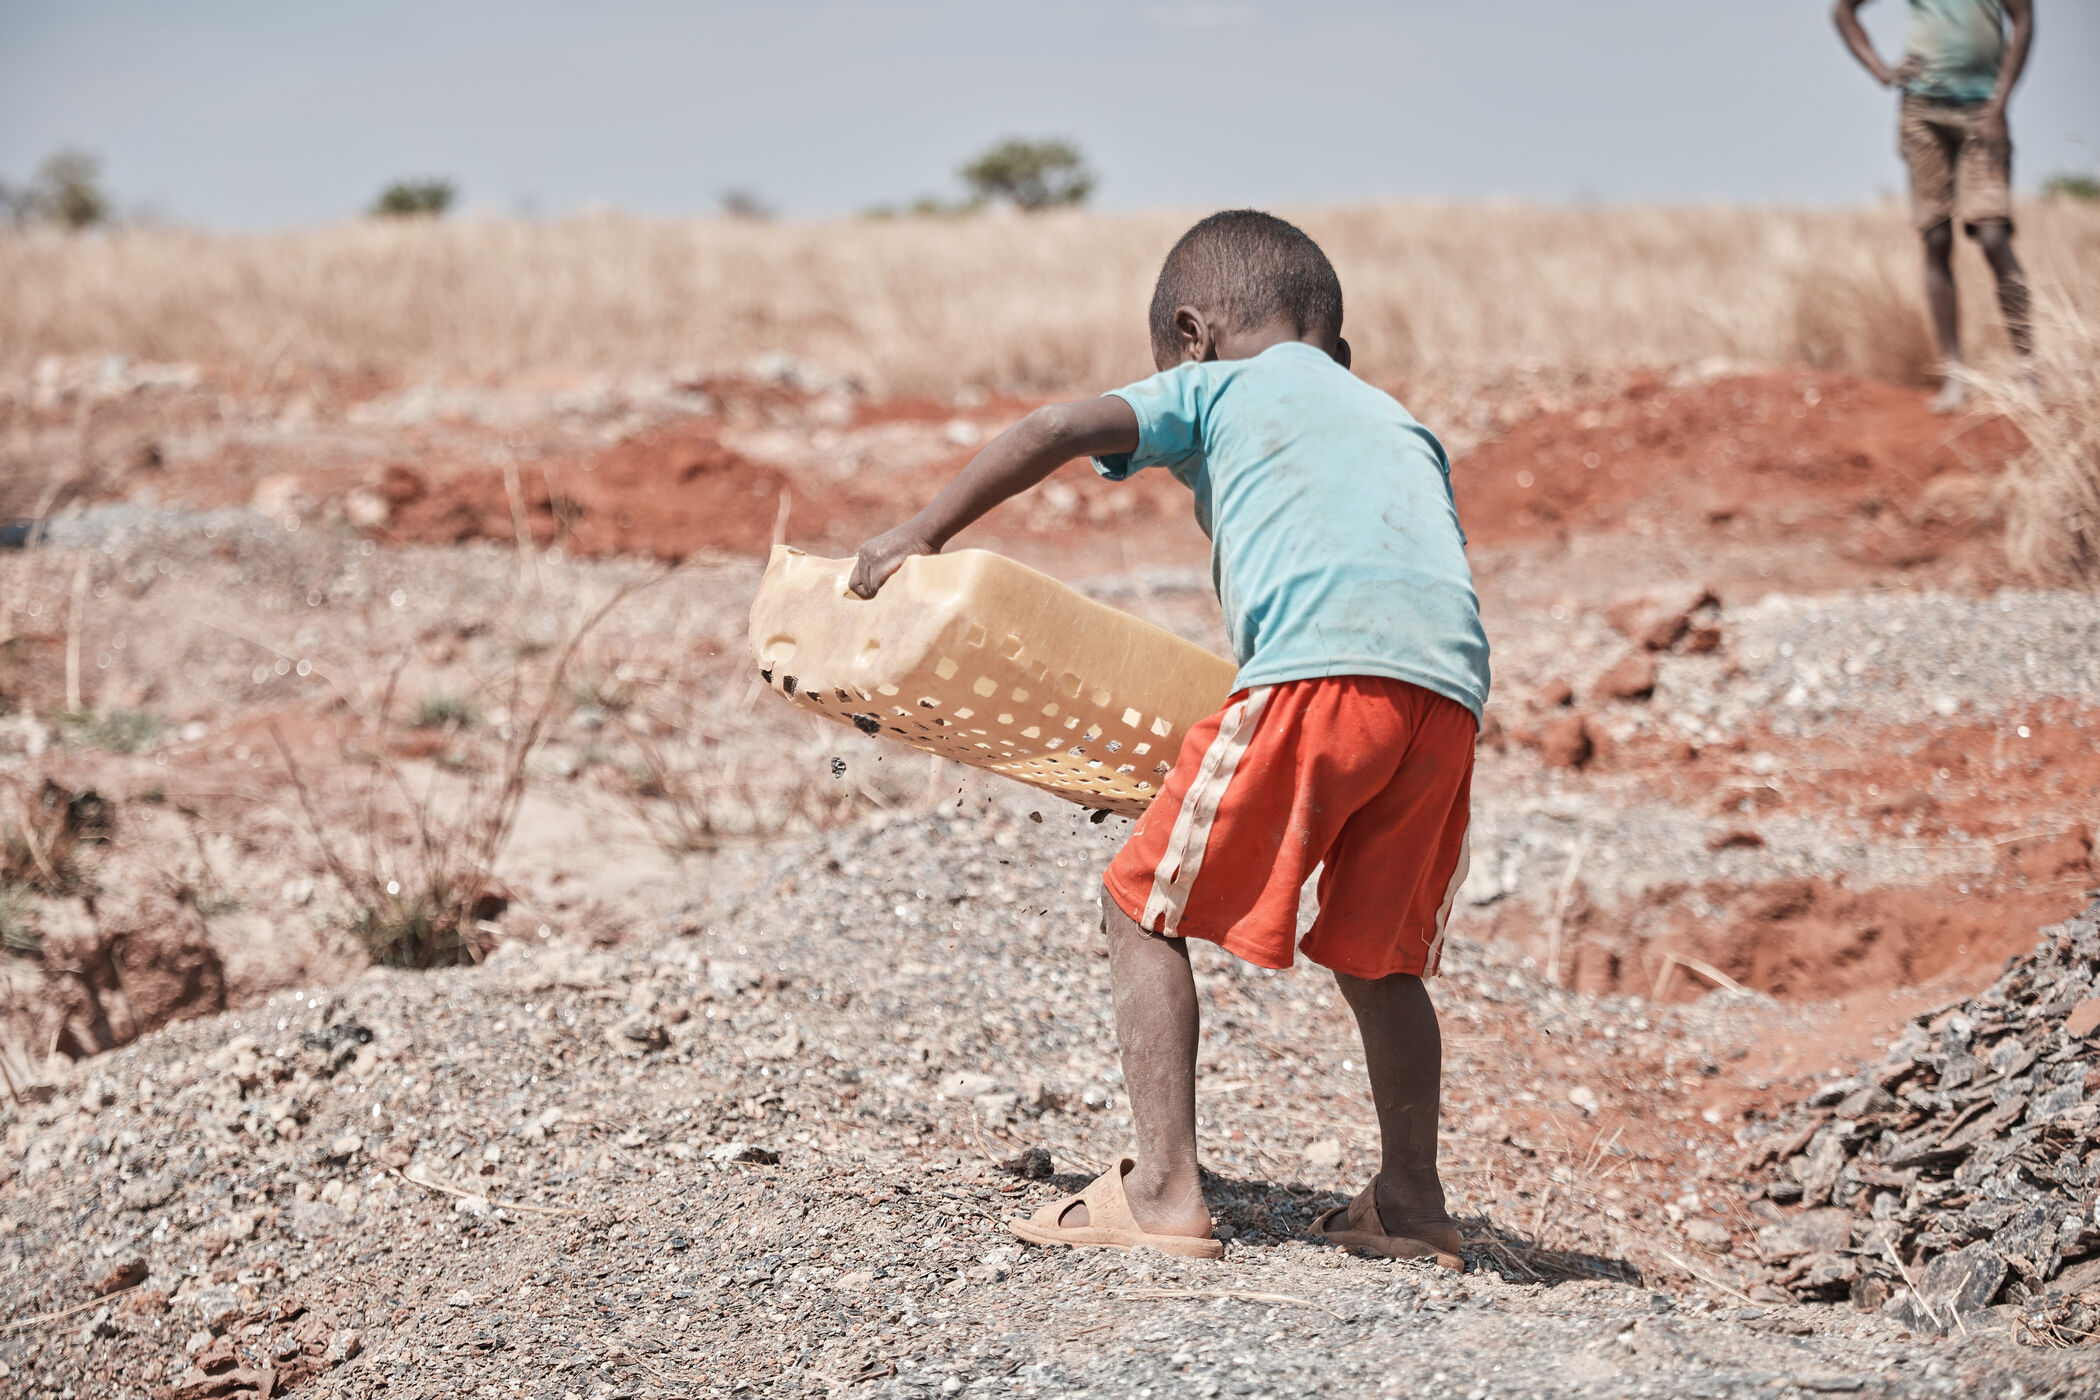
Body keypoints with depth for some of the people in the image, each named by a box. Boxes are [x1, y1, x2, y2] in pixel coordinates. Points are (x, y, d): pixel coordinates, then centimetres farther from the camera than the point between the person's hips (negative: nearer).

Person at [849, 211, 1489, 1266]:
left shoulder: (1213, 390, 22)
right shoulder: (1402, 426, 37)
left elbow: (1063, 430, 6)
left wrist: (923, 533, 13)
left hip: (1321, 666, -6)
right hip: (1451, 689, 6)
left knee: (1145, 907, 6)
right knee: (1375, 952, 22)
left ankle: (1164, 1190, -1)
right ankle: (1410, 1203, 25)